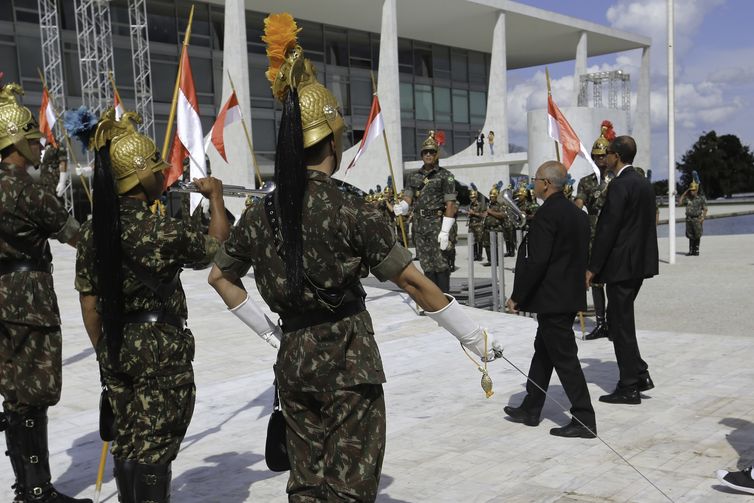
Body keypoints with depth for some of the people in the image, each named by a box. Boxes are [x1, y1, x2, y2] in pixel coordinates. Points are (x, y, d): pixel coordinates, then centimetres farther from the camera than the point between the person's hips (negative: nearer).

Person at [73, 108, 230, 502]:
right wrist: (216, 197, 9)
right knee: (154, 447, 3)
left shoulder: (91, 232, 0)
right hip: (161, 348, -6)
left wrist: (104, 350, 16)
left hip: (116, 349, 6)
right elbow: (215, 247, -3)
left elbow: (89, 301, 5)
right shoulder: (163, 231, -19)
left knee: (125, 443, 18)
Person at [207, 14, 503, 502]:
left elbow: (220, 278, 15)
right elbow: (413, 282, -13)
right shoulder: (351, 210, -15)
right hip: (349, 361, -5)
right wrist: (476, 337, -5)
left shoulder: (261, 215, 2)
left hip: (294, 361, 6)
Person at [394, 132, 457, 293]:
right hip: (419, 224, 5)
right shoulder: (414, 177, 14)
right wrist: (399, 208, -20)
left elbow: (450, 204, -7)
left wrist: (445, 231, -15)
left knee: (440, 263, -7)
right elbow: (407, 199, 6)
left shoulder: (445, 175, -1)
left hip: (437, 222, -5)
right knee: (427, 265, 8)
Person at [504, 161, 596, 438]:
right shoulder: (577, 213, 10)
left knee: (565, 358, -3)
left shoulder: (546, 214, -18)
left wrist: (517, 296, -14)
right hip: (570, 295, 10)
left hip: (551, 299, -10)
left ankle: (584, 420, 2)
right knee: (544, 351, 18)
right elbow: (582, 256, 15)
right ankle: (530, 409, 29)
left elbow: (536, 261, -22)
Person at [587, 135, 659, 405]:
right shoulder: (644, 183, 11)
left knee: (621, 322, -1)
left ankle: (629, 387, 6)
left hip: (622, 263, -9)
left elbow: (607, 229, -19)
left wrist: (593, 268, -15)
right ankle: (639, 374, 20)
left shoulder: (620, 185, -16)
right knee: (621, 319, 18)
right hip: (640, 262, 9)